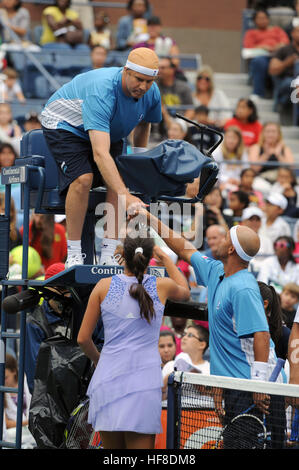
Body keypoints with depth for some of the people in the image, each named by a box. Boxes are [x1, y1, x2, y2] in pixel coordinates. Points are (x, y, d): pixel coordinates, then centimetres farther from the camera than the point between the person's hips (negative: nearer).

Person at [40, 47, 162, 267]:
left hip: (109, 132, 6)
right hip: (65, 125, -6)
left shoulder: (151, 93, -18)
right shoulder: (100, 92, -41)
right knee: (83, 178, -31)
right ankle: (73, 255, -22)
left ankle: (108, 255, -19)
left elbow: (143, 125, 10)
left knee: (119, 178, -19)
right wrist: (125, 196, -57)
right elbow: (100, 154, -50)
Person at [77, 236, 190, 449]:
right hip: (144, 382, -1)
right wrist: (165, 257, 38)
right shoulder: (162, 286, 2)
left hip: (108, 381, 1)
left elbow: (83, 338, 7)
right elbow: (184, 291, 29)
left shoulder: (104, 286, 2)